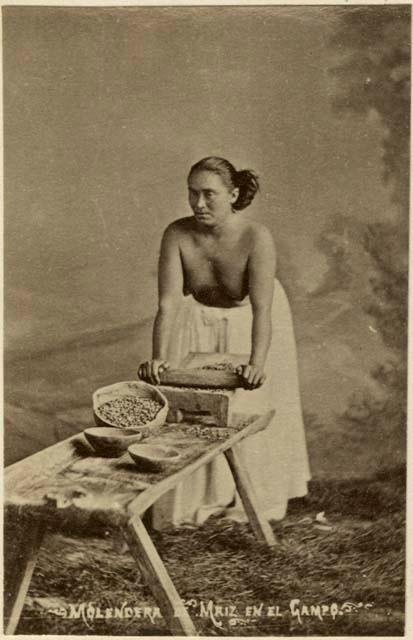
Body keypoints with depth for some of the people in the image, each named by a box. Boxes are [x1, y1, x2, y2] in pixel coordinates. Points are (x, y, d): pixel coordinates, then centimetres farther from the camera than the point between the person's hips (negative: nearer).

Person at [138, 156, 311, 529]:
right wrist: (158, 358, -43)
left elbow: (261, 310, -40)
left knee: (251, 409, 11)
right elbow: (168, 303, -30)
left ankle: (251, 497, 37)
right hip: (200, 323, 2)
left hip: (250, 322, -2)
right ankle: (194, 498, 29)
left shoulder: (256, 238, -34)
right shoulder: (177, 235, -27)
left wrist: (257, 364, -54)